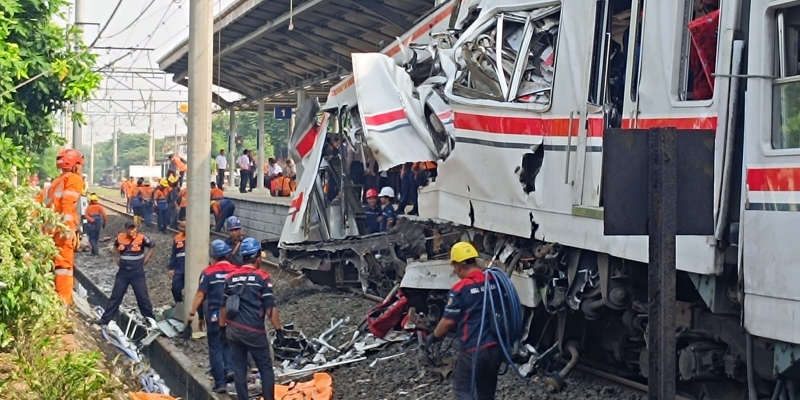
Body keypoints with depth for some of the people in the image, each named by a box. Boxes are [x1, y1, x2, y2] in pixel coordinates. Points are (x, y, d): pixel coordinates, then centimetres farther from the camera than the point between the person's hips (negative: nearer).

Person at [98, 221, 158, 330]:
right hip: (123, 272, 2)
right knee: (115, 296, 3)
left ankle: (151, 319, 13)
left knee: (143, 296, 1)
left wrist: (145, 260, 1)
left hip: (137, 273, -2)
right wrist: (117, 259, 11)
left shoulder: (141, 238, -13)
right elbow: (116, 246, 20)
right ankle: (105, 320, 6)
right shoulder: (120, 238, -4)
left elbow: (152, 246, 4)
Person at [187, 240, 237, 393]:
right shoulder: (236, 271, -2)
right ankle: (230, 368, -2)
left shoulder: (208, 272, -8)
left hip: (215, 314, -2)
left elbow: (200, 295, -10)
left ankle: (220, 382, 4)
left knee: (215, 348, 6)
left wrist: (192, 313, -4)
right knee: (229, 343, 21)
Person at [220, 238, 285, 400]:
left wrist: (222, 328, 21)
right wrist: (278, 330, -4)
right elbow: (270, 308, -10)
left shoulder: (230, 277, 8)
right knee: (266, 368, 5)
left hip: (233, 330, 5)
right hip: (254, 331, -5)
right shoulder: (262, 277, -7)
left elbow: (224, 307, 12)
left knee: (239, 369, 10)